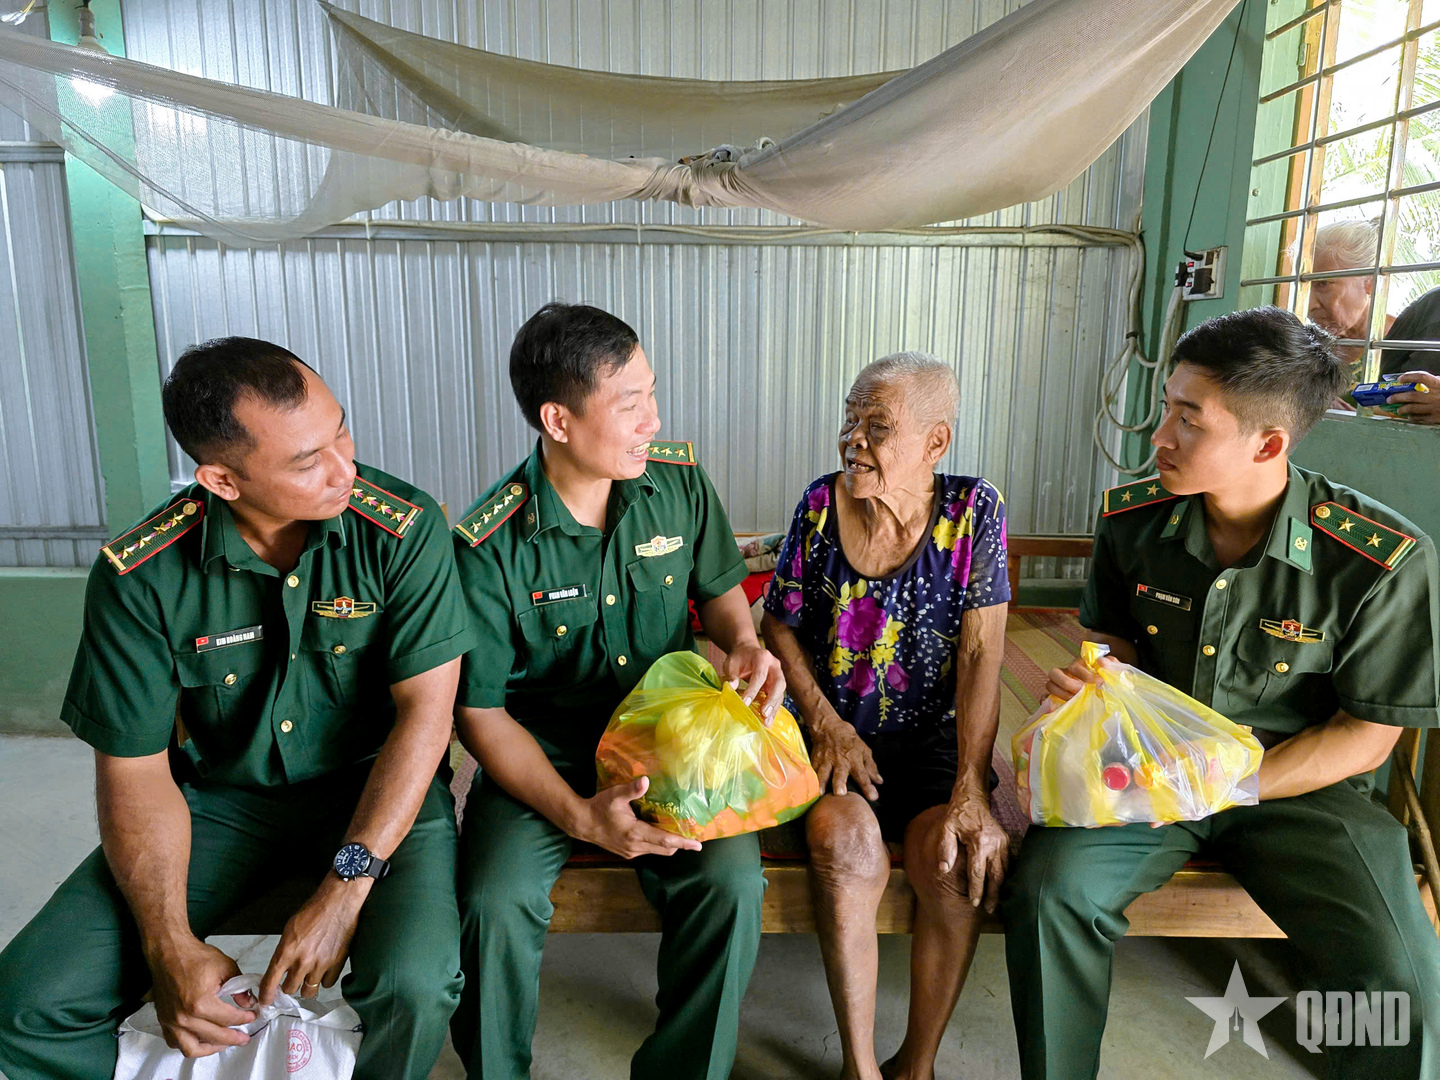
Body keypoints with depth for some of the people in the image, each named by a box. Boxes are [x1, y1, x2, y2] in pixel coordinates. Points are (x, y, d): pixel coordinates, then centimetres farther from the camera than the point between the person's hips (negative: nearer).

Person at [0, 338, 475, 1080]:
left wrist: (346, 885, -25)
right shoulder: (139, 575, -13)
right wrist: (171, 947, -17)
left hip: (373, 790, -2)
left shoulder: (405, 531, -18)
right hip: (219, 797, 2)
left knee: (414, 981, -27)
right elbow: (134, 772, -7)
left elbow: (425, 712, -18)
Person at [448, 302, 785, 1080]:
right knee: (495, 902, -25)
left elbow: (718, 589, 12)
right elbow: (481, 713, -10)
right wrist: (579, 814, -23)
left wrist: (744, 644, -12)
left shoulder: (679, 481, -5)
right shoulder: (489, 546, -16)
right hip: (540, 753, -2)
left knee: (732, 882, -21)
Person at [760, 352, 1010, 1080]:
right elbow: (779, 626, 3)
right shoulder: (821, 504, -3)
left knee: (967, 857, -26)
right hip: (831, 731, 0)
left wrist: (970, 789, -18)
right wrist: (826, 723, -11)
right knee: (848, 843, -29)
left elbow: (980, 655, -10)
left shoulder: (974, 510, -5)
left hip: (929, 738, 0)